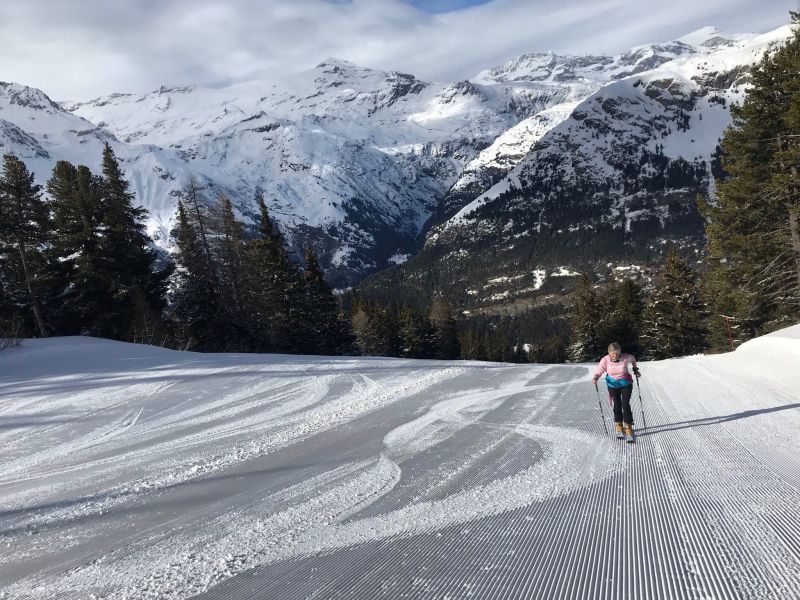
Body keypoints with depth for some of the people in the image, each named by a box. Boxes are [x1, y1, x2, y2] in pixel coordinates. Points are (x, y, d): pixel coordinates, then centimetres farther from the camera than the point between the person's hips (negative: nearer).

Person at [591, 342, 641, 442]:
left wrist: (635, 369, 12)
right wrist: (595, 378, -35)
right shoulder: (605, 360, -20)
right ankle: (618, 426, 18)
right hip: (613, 385, 1)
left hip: (626, 384, -1)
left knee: (625, 404, -12)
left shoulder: (626, 358, -20)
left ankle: (628, 427, -5)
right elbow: (598, 372, -16)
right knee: (617, 404, 0)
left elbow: (633, 359, 4)